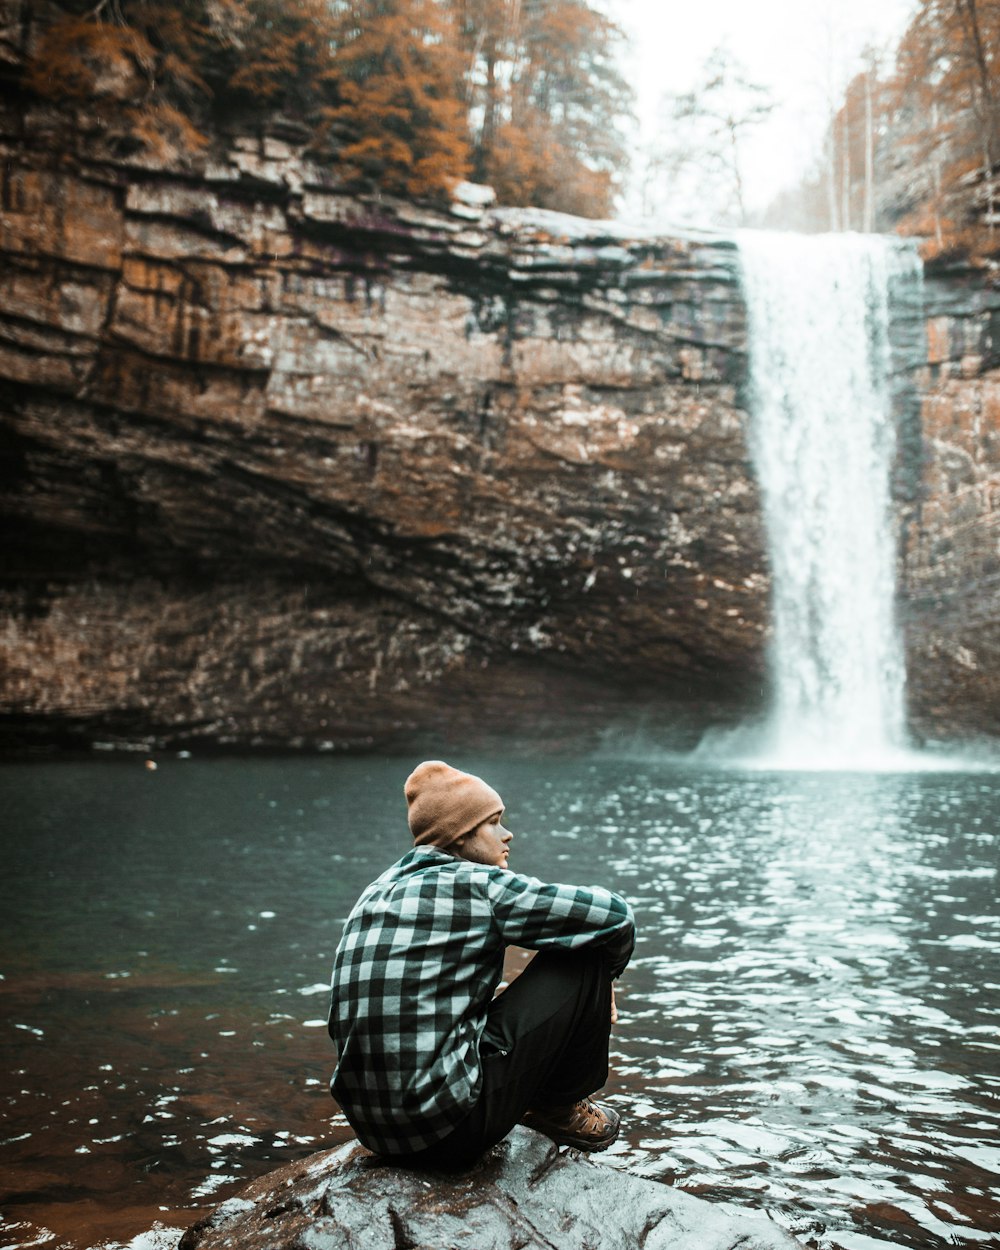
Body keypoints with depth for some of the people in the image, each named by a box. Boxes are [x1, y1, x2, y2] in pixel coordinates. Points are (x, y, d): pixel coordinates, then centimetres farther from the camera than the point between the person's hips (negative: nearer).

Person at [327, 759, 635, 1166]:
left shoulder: (376, 893, 14)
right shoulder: (480, 885, -8)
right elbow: (615, 915, -6)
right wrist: (606, 976, 15)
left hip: (370, 1128, 8)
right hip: (452, 1129, -8)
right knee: (583, 955, 0)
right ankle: (560, 1108, 17)